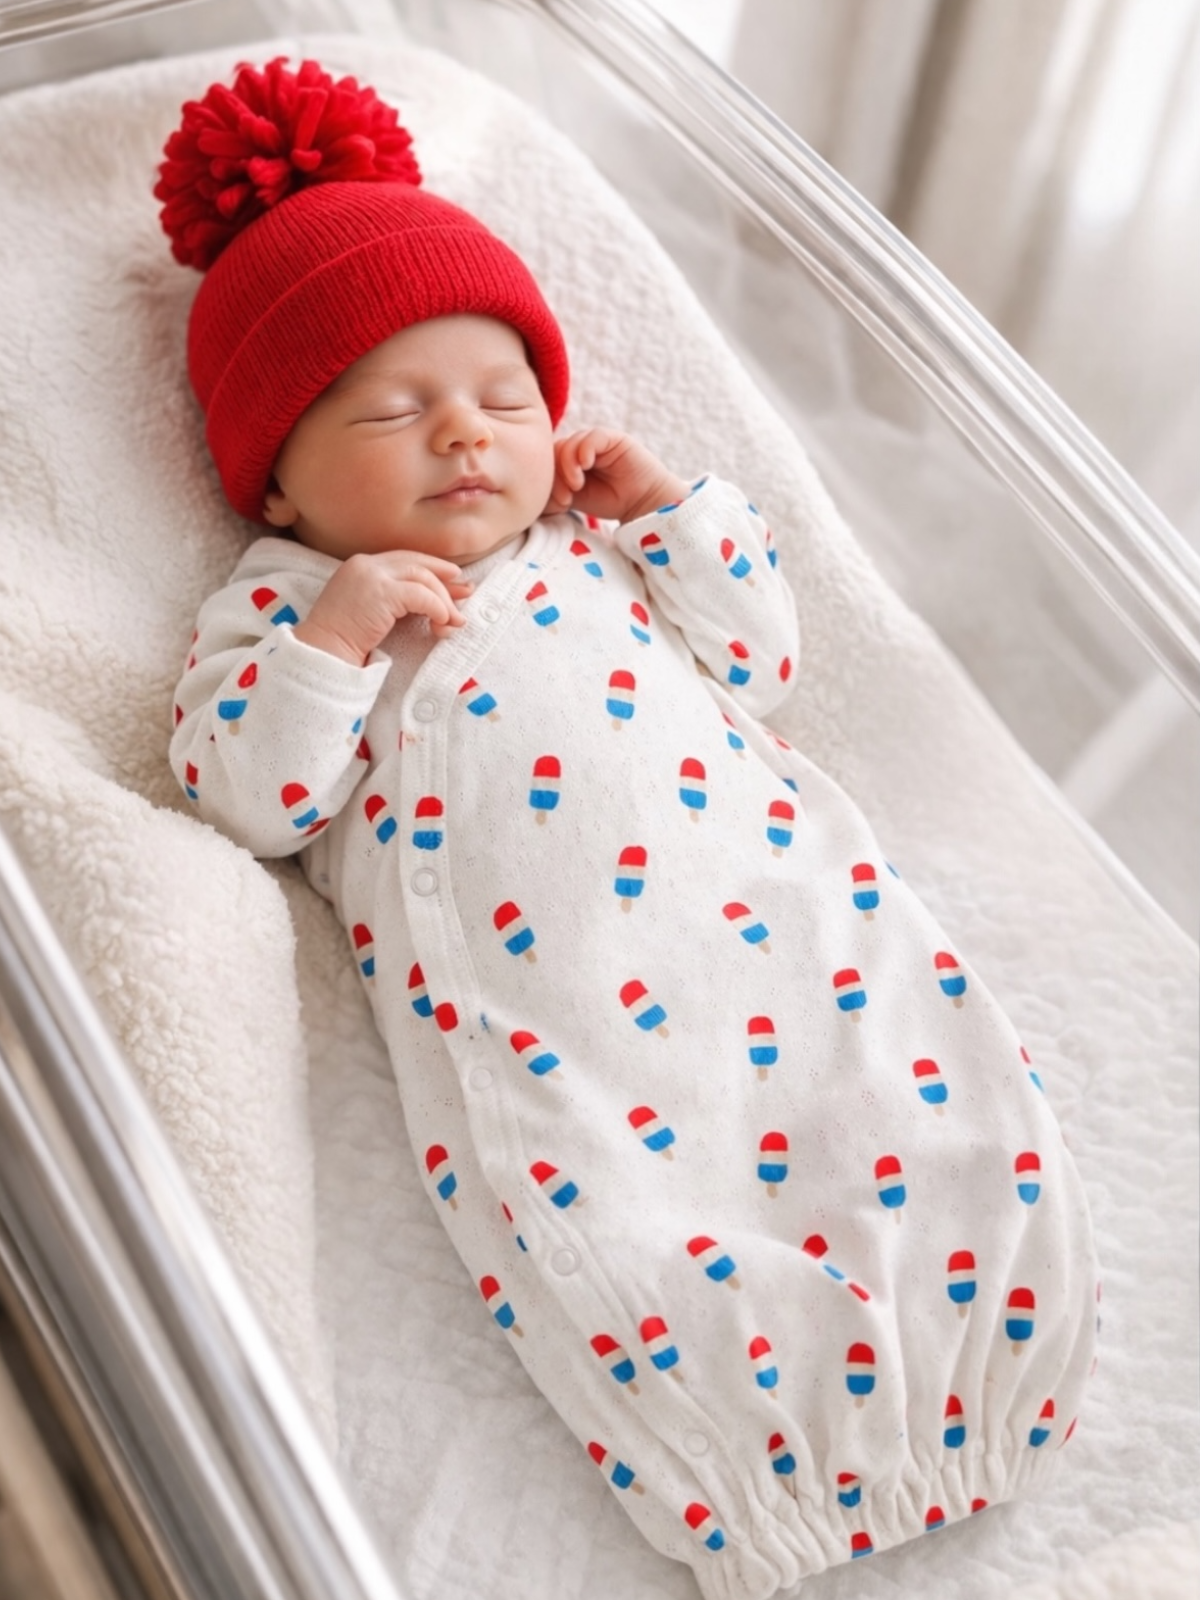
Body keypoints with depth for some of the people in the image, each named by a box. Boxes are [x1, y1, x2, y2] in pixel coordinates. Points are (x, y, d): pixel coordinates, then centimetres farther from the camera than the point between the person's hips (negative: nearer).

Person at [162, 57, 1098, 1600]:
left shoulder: (596, 548, 27)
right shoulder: (280, 605, 17)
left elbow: (755, 658, 25)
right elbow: (247, 795, 5)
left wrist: (670, 508, 15)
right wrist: (334, 635, -7)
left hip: (764, 898, 4)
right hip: (533, 995, -3)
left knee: (964, 1111, -12)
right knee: (608, 1244, -24)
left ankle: (979, 1421, 2)